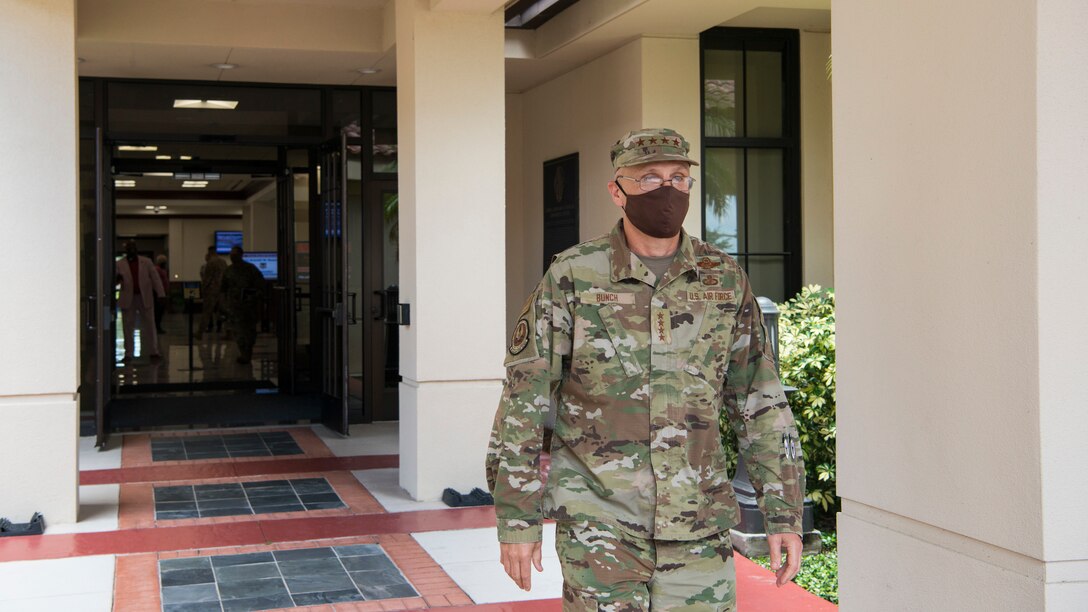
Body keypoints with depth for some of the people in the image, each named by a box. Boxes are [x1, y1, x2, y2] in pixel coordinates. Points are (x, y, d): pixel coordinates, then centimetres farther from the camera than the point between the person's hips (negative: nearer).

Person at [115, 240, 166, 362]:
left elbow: (155, 278, 5)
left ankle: (153, 352, 10)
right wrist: (117, 280, -23)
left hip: (145, 298, 0)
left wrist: (160, 294, -3)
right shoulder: (119, 264, 5)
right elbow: (114, 280, 2)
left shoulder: (146, 262, 7)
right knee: (128, 327, 3)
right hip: (128, 299, 0)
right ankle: (128, 354, 10)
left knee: (149, 325, 3)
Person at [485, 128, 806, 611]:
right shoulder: (571, 278, -5)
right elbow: (522, 403, -3)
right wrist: (516, 518, -5)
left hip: (699, 527, 3)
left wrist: (784, 514, 4)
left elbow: (761, 404, 8)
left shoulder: (725, 281, 4)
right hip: (599, 526, -2)